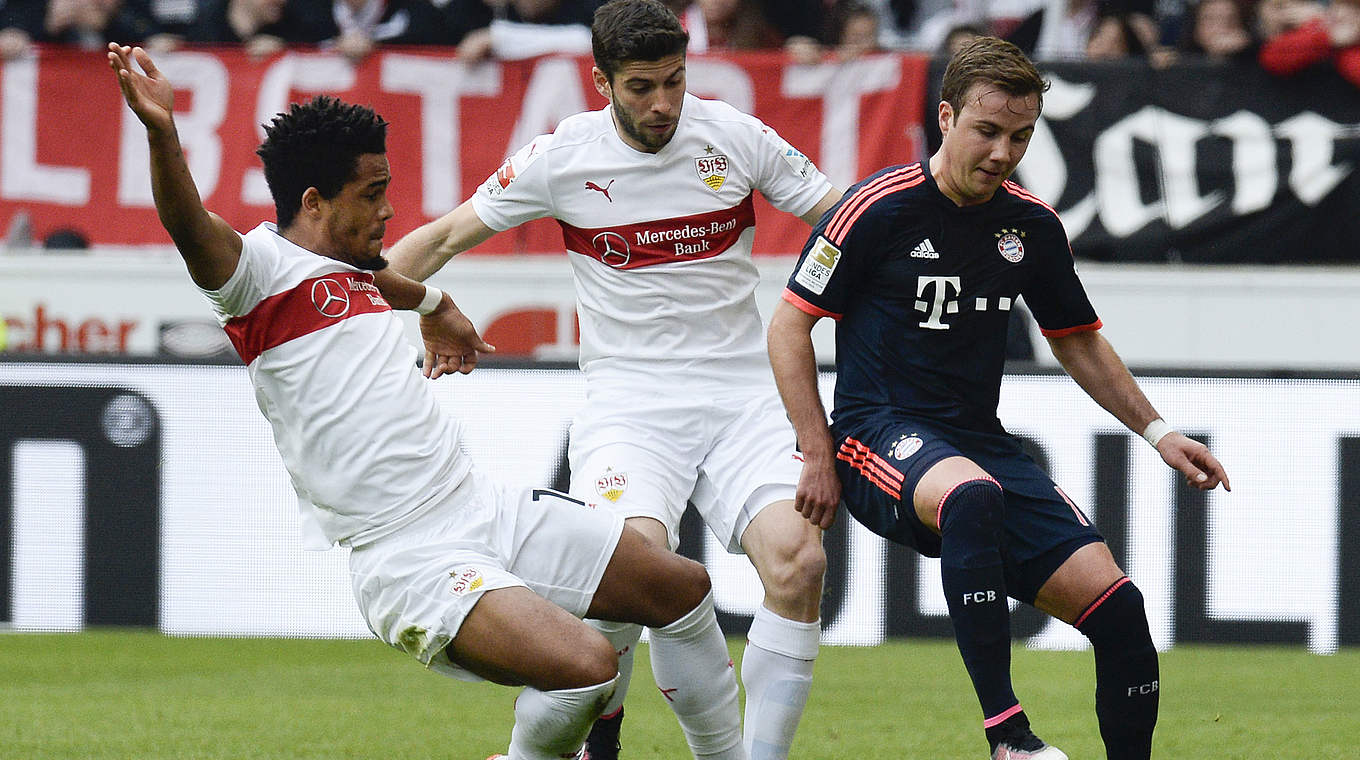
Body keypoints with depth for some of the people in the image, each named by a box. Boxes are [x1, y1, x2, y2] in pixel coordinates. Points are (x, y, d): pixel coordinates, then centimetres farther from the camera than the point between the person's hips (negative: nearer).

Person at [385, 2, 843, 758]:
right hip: (629, 400, -1)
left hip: (743, 394, 1)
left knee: (798, 559, -23)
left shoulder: (736, 136, 0)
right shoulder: (563, 157, -2)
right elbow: (446, 237, 8)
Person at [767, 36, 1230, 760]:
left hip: (981, 444, 6)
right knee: (972, 497, -40)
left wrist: (1157, 431, 15)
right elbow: (788, 327, -4)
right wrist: (819, 454, -10)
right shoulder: (879, 209, -9)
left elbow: (1078, 342, 23)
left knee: (1114, 602, -11)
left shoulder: (1033, 226, 8)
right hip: (879, 432, -6)